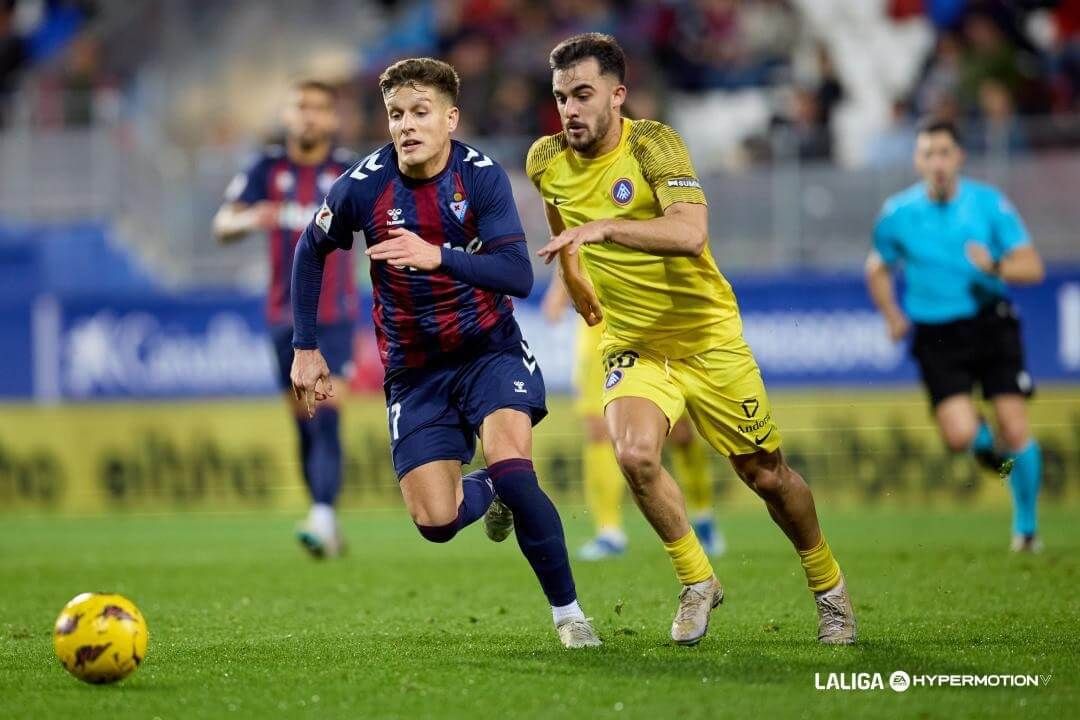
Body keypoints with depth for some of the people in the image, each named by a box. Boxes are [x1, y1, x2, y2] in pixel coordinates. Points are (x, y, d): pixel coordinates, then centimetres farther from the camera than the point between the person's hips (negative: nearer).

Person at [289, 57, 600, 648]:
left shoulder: (481, 177, -17)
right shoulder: (364, 187, -13)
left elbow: (519, 276, -28)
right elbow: (310, 252, 6)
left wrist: (438, 256, -43)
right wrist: (305, 349, 6)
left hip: (489, 349, -2)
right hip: (414, 369, 2)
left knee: (510, 466, -27)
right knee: (435, 522, -9)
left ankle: (568, 613, -9)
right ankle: (487, 493, 30)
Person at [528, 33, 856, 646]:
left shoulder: (651, 144, -20)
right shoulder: (547, 161, -5)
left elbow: (690, 232, -36)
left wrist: (604, 228, -45)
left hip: (708, 336, -3)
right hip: (633, 343, 3)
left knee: (765, 474, 5)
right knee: (634, 453, -25)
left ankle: (828, 585, 32)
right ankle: (698, 582, -4)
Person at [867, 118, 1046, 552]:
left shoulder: (989, 204, -2)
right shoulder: (897, 214, 1)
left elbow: (1032, 268, -1)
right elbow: (878, 268, 18)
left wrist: (995, 267, -21)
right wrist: (893, 315, 5)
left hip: (991, 325, 0)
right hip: (936, 337, 0)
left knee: (1015, 427, -8)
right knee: (959, 435, -18)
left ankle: (1026, 525, 14)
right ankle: (986, 446, 22)